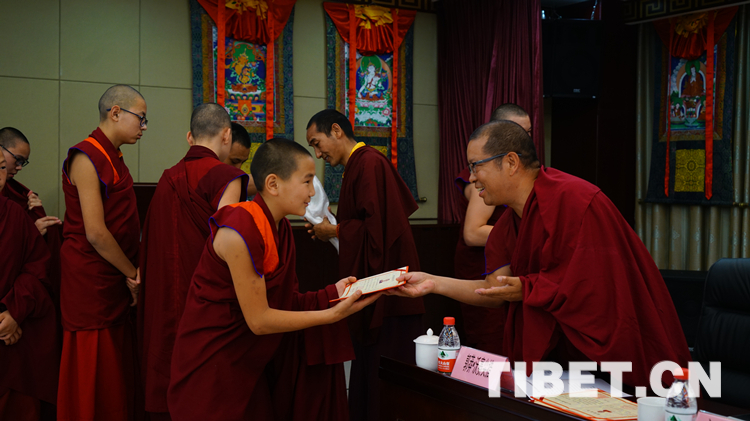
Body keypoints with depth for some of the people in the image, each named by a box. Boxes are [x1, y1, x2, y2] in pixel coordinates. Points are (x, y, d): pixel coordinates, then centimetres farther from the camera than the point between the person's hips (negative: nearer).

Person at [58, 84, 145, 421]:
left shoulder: (113, 159, 14)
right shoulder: (87, 157, -15)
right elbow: (95, 233, -20)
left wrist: (132, 272, 8)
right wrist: (132, 273, -10)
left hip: (116, 280, 9)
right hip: (90, 282, -9)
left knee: (118, 365, 13)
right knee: (91, 373, -1)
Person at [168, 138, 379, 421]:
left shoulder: (280, 227, 2)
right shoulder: (241, 231, -25)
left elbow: (281, 300, 1)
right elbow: (259, 320, -22)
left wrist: (331, 293, -7)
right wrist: (334, 314, -20)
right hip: (212, 364, -8)